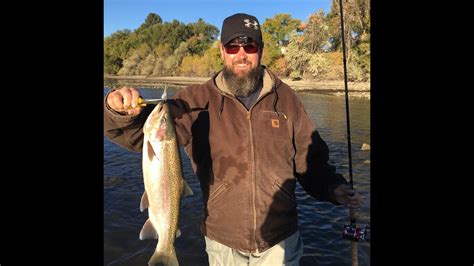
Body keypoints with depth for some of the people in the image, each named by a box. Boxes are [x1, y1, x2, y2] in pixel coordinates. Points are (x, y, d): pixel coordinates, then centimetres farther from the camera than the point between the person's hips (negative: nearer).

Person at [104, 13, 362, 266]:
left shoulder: (285, 98, -3)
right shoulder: (196, 101, -7)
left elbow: (309, 158, 2)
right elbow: (138, 132, -8)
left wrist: (333, 188, -14)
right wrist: (121, 111, -28)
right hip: (223, 242, 0)